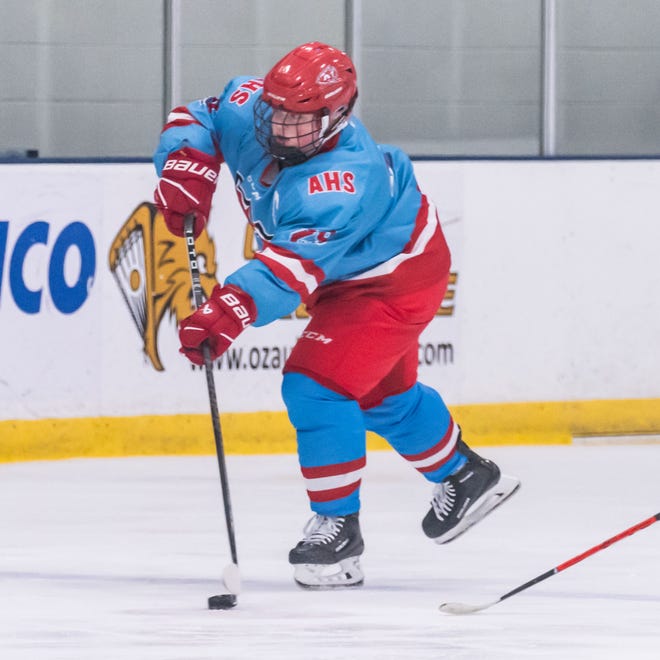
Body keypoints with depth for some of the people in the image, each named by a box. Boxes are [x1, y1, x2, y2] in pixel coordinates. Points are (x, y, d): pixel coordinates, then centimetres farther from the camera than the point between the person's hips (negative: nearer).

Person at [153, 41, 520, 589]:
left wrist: (228, 314, -63)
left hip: (395, 281, -9)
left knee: (316, 384, -21)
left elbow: (292, 269, -51)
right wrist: (187, 172, -24)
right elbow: (195, 119, -4)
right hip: (348, 276, 9)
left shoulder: (342, 183, -42)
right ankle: (464, 475, 50)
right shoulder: (249, 108, -21)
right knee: (381, 393, 25)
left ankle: (338, 529, -10)